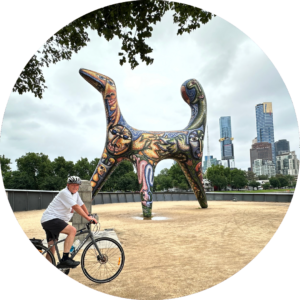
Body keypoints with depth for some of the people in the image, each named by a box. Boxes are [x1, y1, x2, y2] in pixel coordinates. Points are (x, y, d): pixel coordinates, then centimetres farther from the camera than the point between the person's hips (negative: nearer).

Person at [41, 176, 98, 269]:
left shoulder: (75, 194, 9)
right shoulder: (64, 193, -18)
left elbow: (82, 205, 15)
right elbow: (76, 207, -25)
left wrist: (89, 216, 6)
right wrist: (88, 218, -25)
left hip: (54, 220, 10)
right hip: (50, 219, -10)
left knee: (52, 249, 11)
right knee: (72, 230, -27)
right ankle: (65, 259, -24)